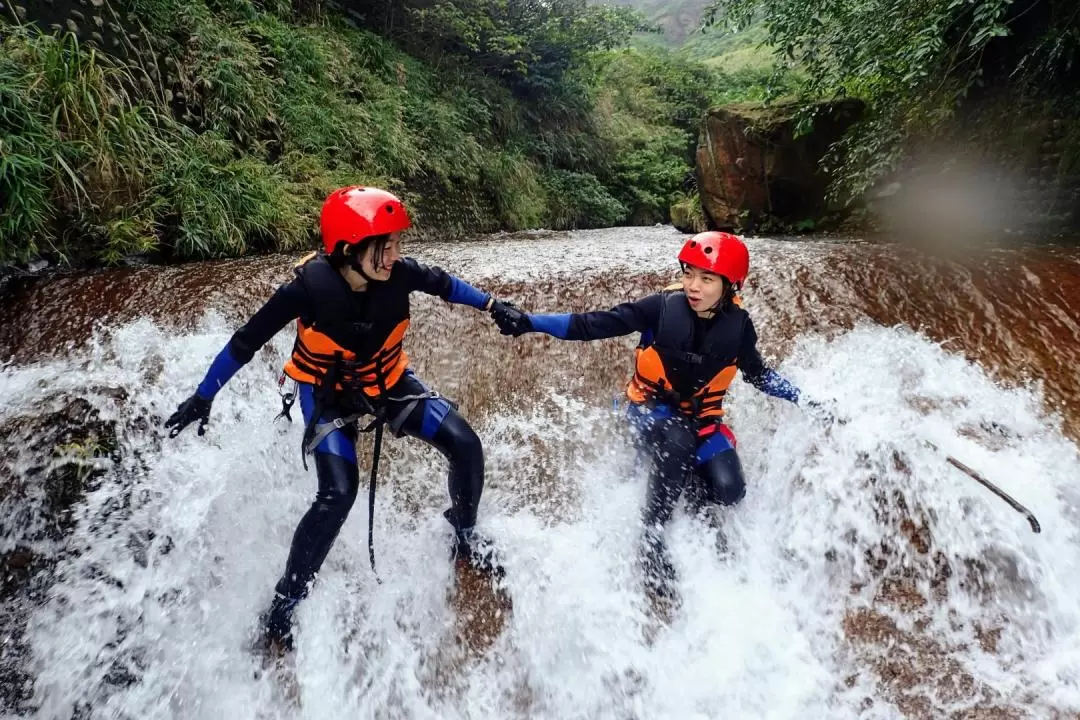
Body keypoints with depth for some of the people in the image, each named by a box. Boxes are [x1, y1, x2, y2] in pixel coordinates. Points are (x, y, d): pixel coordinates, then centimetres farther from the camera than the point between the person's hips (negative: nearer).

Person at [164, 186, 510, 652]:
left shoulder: (399, 274, -23)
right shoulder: (309, 287, -31)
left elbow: (443, 284, -1)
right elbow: (246, 341, -18)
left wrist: (494, 308, 4)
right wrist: (203, 397, -11)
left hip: (389, 381, 4)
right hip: (329, 393, -4)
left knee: (466, 447, -7)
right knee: (338, 494, -21)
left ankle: (465, 539, 21)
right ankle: (283, 606, 2)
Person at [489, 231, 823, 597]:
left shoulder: (736, 324, -11)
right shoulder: (664, 306, -21)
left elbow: (757, 373, 7)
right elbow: (596, 324, -23)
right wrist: (529, 322, -32)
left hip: (700, 414, 3)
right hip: (651, 406, -3)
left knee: (729, 490, -16)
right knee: (677, 443, -37)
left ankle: (674, 484, 15)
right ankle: (652, 541, -20)